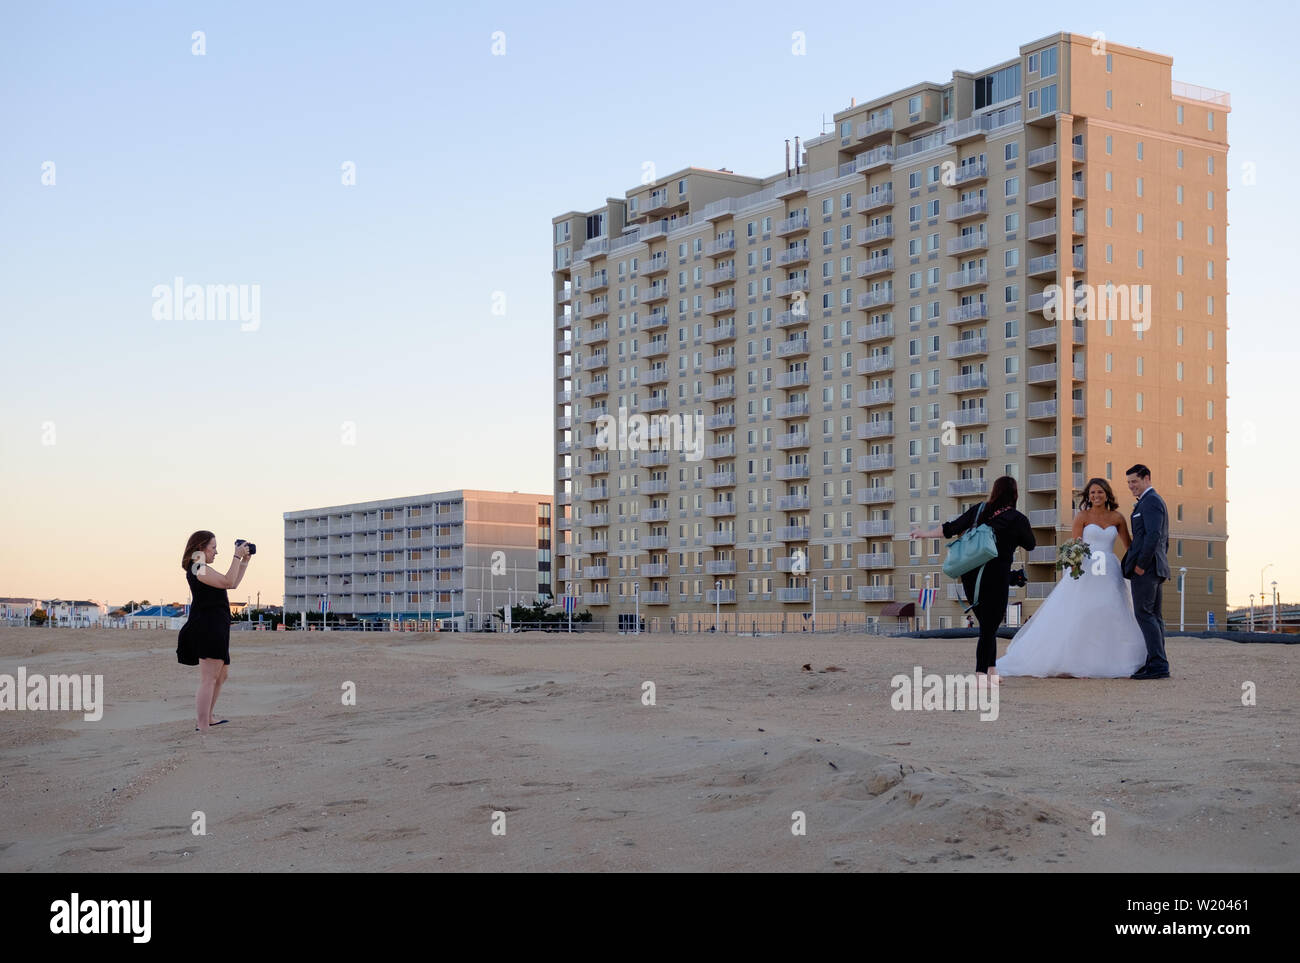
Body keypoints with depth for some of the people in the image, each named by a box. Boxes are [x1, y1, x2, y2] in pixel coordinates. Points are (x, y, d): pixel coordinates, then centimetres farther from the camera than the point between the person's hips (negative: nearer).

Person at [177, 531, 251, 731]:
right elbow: (228, 581, -22)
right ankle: (202, 728, -14)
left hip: (214, 629, 11)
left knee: (222, 674, 22)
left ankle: (206, 718, 31)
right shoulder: (199, 568, -12)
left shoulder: (202, 568, 22)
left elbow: (233, 584, 25)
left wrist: (244, 560, 20)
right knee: (208, 679, -12)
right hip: (207, 628, -11)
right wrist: (237, 556, -14)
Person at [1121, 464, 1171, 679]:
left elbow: (1153, 535, -21)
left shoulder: (1150, 501, -10)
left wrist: (1141, 564, -19)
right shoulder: (1155, 501, 23)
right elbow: (1164, 540, 26)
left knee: (1144, 614, -12)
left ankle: (1158, 665, -15)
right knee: (1154, 616, 9)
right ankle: (1156, 664, 10)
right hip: (1156, 569, 11)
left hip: (1145, 567, -11)